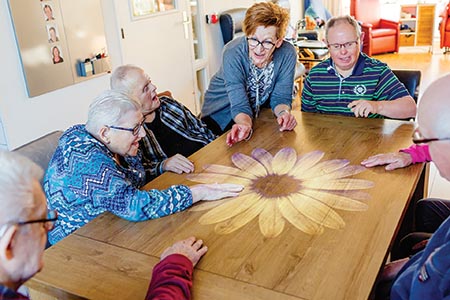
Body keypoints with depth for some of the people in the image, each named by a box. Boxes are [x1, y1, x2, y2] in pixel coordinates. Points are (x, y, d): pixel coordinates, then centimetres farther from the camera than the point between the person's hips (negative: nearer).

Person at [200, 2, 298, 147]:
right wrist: (245, 124, -52)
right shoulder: (233, 53, -28)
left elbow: (280, 97, -12)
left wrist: (284, 113, -34)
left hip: (259, 111, 3)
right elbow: (240, 105, -30)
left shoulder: (287, 53, -19)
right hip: (222, 114, -2)